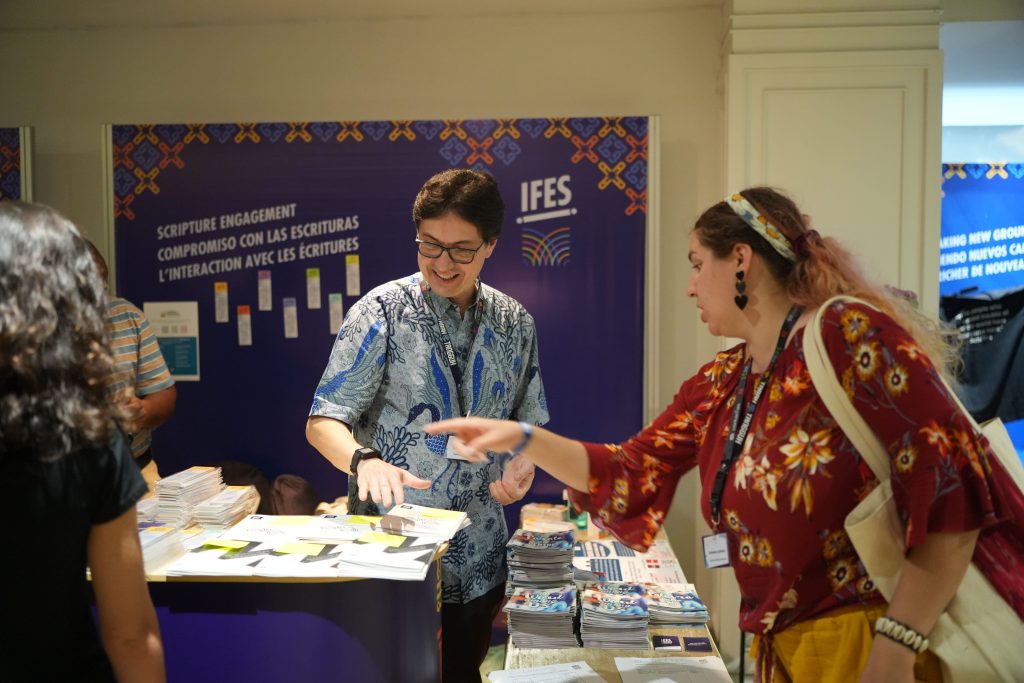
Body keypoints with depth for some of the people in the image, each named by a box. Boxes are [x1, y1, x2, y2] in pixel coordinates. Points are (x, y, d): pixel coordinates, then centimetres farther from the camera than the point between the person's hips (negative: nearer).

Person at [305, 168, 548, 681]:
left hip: (478, 559, 4)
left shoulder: (514, 323, 1)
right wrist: (365, 460, -32)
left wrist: (522, 463, -10)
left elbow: (527, 421, 11)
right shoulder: (382, 313, -11)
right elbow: (323, 423, -12)